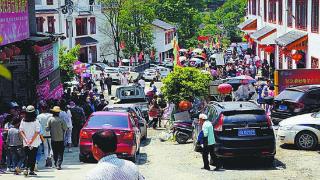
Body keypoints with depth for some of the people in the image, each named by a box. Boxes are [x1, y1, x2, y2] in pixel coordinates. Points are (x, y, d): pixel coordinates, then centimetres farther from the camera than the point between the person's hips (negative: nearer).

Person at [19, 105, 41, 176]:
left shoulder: (23, 121, -1)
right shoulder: (36, 122, -11)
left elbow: (21, 131, -2)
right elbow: (37, 132, -14)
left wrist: (25, 139, -7)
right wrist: (32, 140, -11)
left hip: (26, 143, 2)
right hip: (34, 143, -2)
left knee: (27, 157, 11)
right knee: (33, 157, 7)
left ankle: (26, 169, -6)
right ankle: (31, 171, 8)